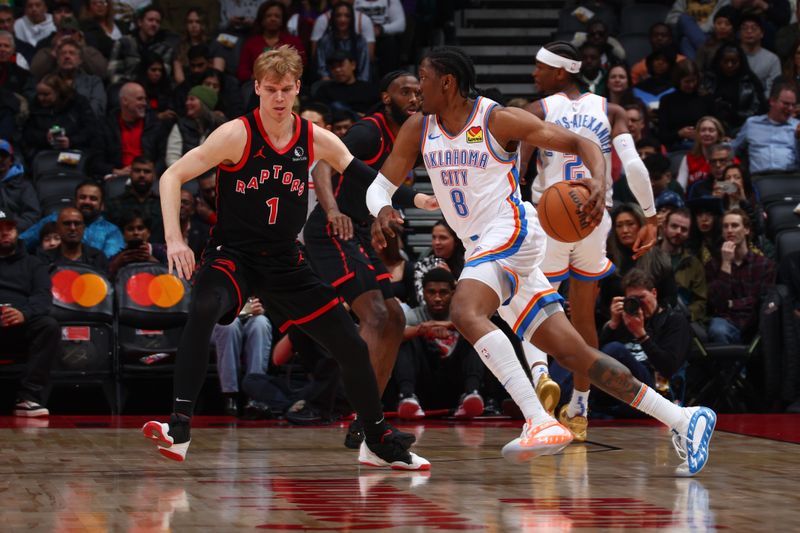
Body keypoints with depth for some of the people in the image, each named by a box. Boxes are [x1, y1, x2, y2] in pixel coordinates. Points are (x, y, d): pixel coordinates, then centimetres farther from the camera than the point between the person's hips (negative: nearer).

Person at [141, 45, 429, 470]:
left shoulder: (315, 141, -1)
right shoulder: (236, 135, -13)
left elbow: (368, 178, 9)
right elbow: (172, 177, -12)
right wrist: (174, 239, -23)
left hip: (285, 263, 5)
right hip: (232, 255, -4)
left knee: (352, 346, 4)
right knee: (204, 308, -37)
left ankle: (378, 443, 26)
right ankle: (178, 428, -37)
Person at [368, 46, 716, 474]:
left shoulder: (498, 120, -7)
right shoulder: (419, 129, 10)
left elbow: (582, 144, -7)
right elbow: (380, 185, 10)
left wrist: (599, 183, -28)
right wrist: (382, 210, -15)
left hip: (512, 232, -7)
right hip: (483, 247, 7)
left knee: (465, 312, -32)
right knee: (571, 352, 2)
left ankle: (541, 421, -38)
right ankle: (684, 421, 5)